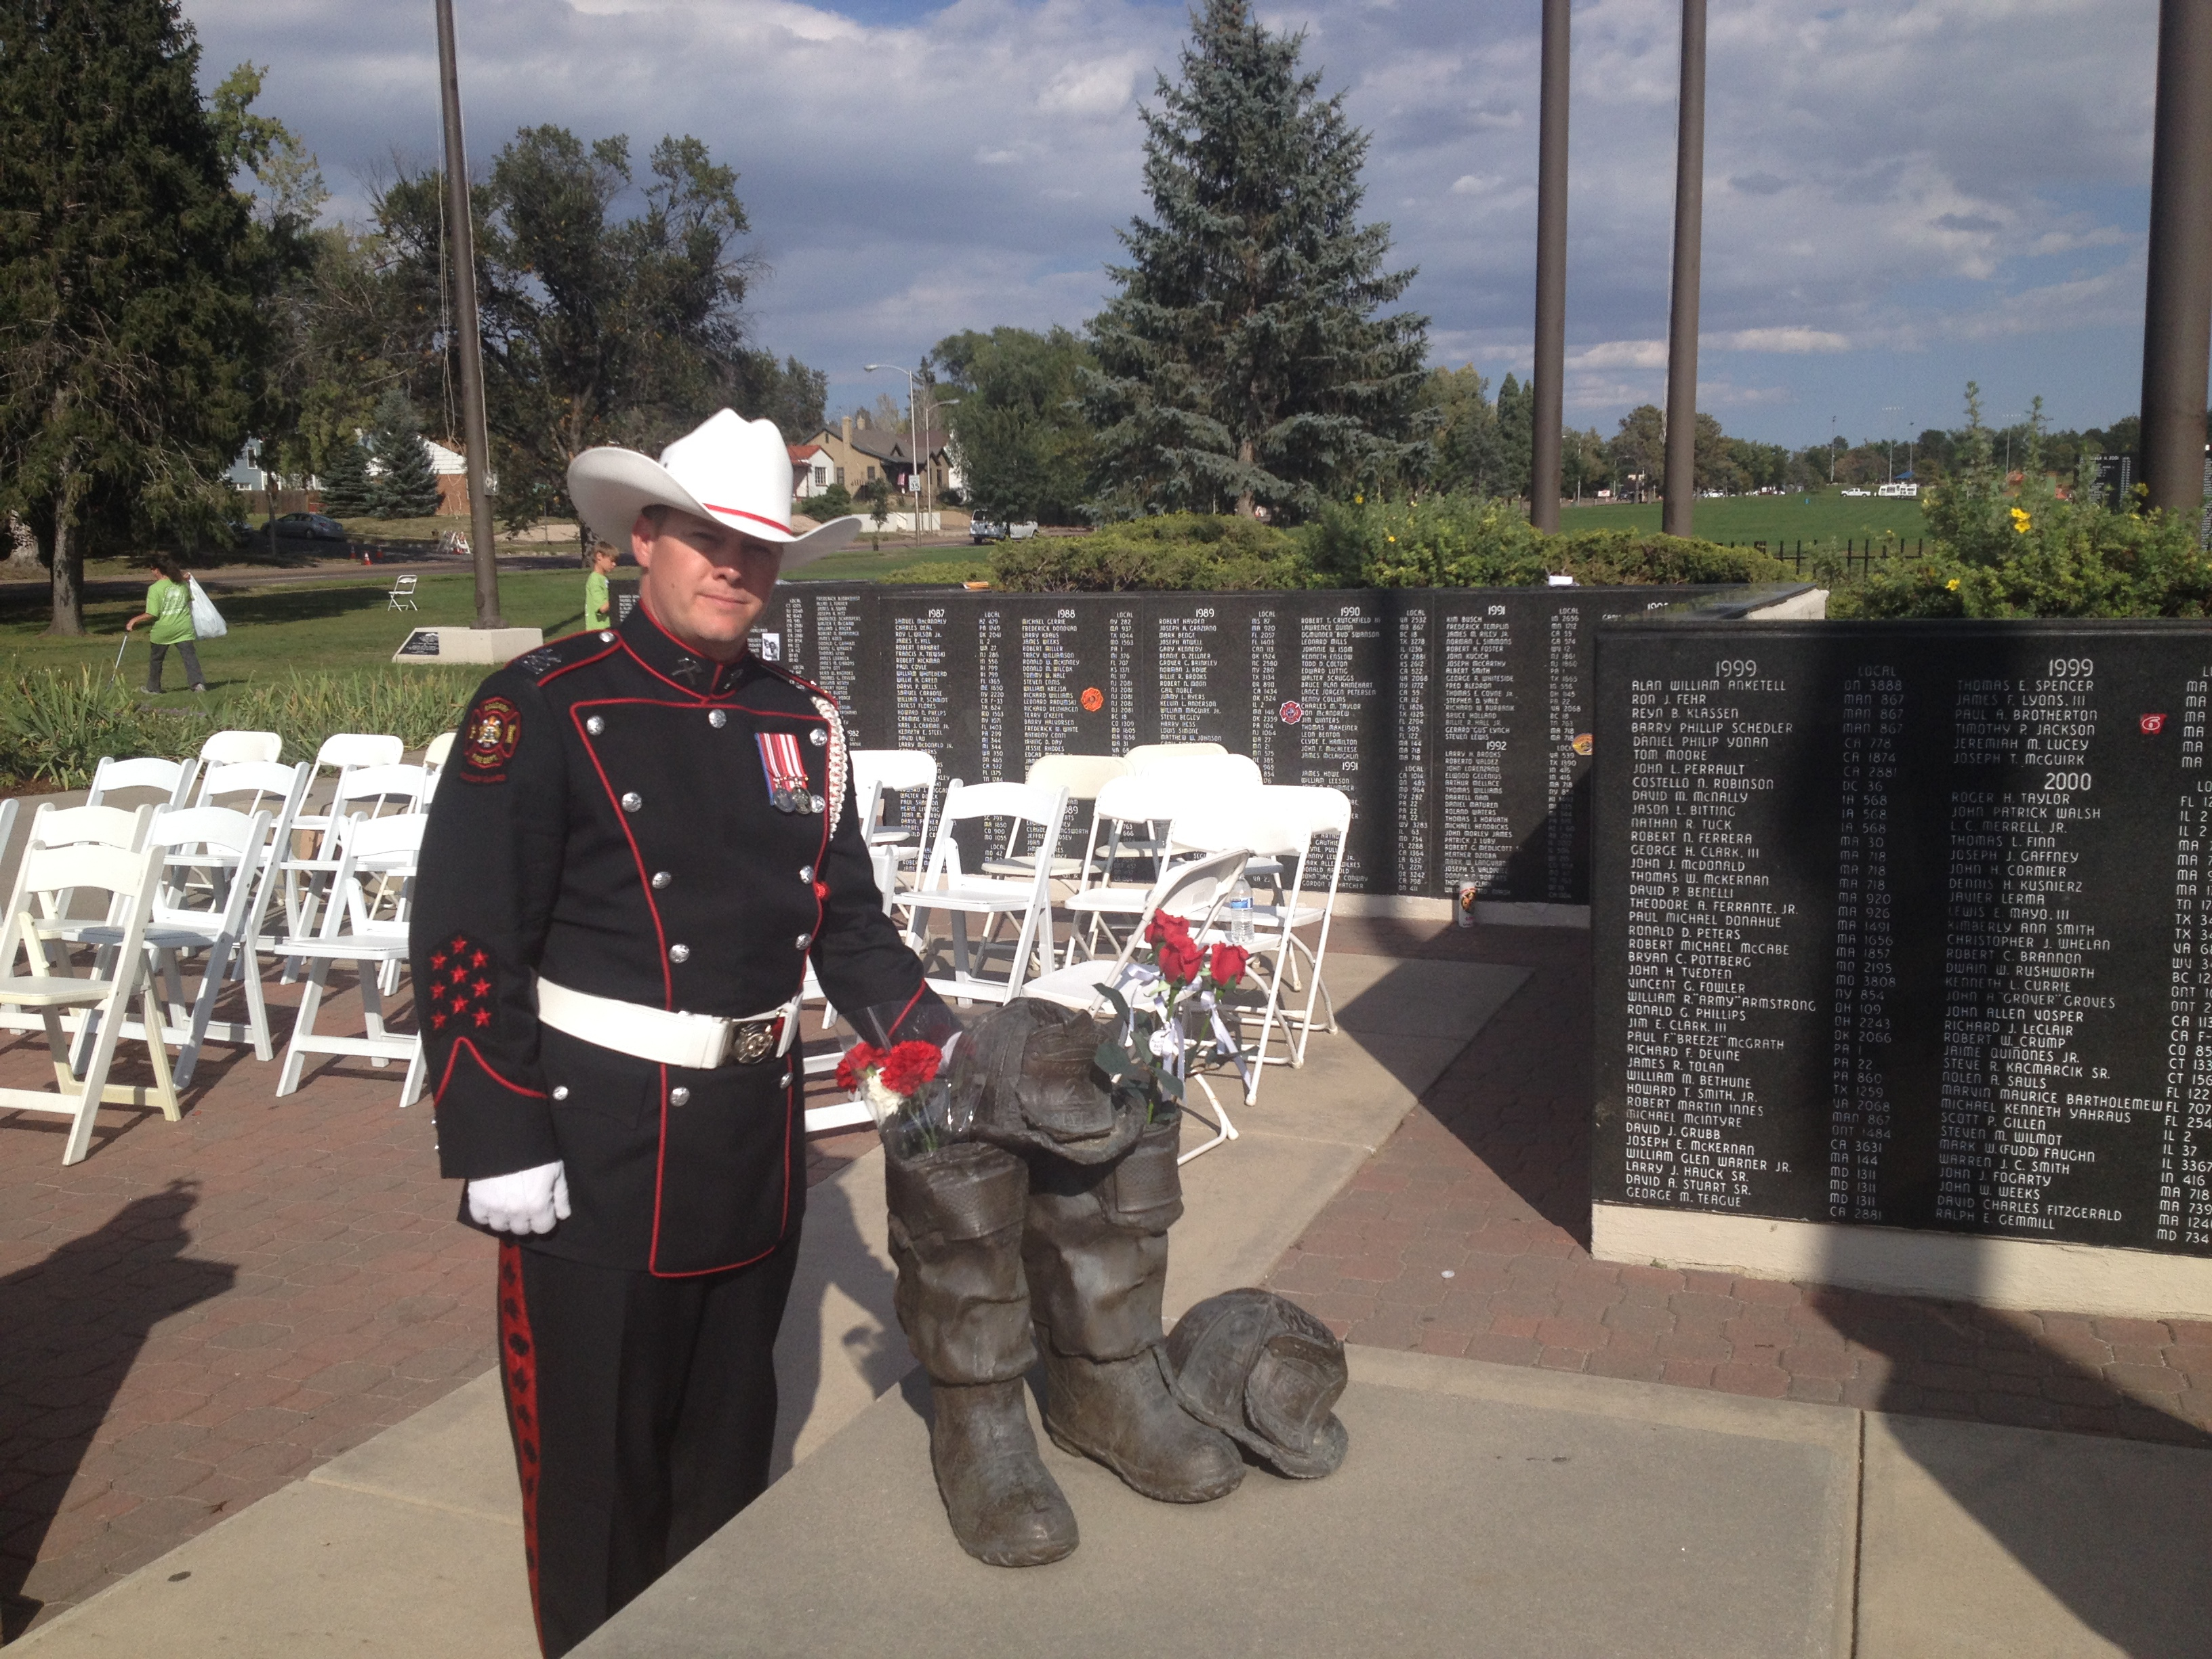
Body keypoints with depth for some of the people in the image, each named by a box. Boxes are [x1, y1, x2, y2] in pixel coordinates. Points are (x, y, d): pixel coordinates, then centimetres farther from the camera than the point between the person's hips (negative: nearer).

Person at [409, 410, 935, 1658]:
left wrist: (935, 1035, -4)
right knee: (597, 1450, 9)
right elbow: (466, 941, -14)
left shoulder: (804, 725, 6)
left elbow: (847, 922, 10)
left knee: (732, 1432, 22)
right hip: (597, 1149, -6)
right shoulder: (545, 709, -11)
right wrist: (499, 1143, -17)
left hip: (759, 1140, 6)